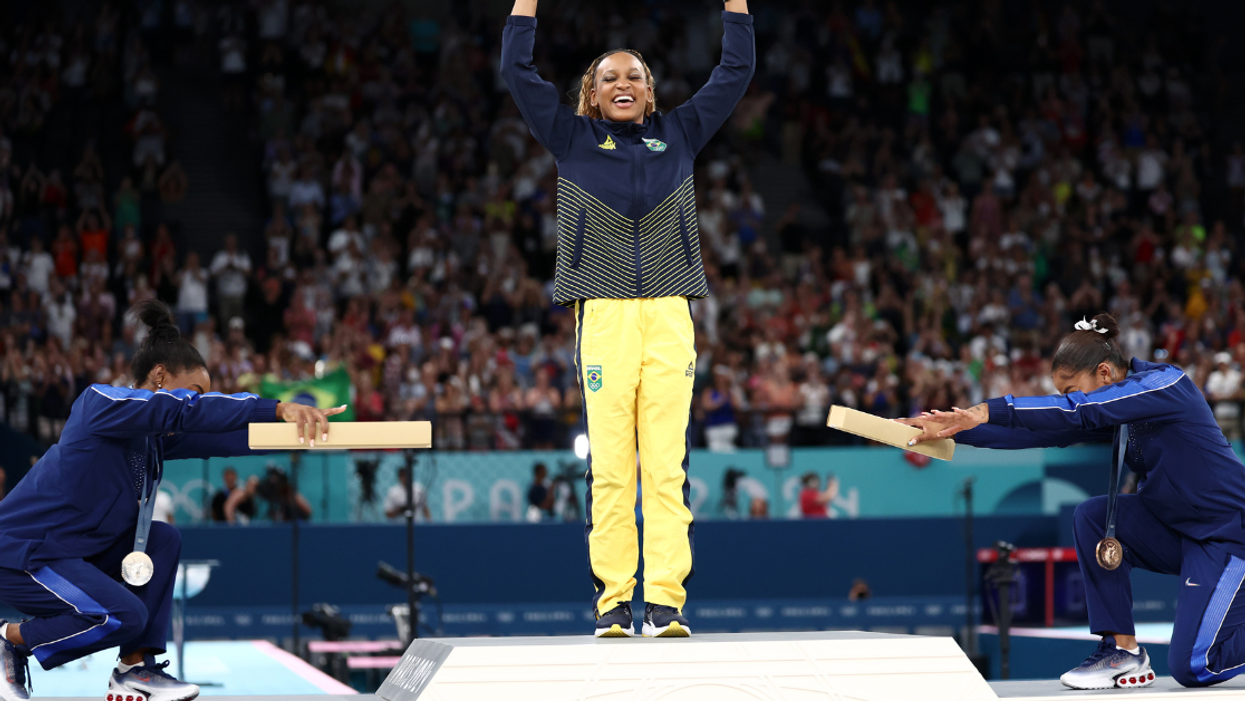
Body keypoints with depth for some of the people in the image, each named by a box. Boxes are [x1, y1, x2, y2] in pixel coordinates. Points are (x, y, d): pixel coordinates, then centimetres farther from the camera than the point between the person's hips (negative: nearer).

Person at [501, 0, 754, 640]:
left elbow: (736, 69, 20)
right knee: (609, 466, -5)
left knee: (667, 464, -5)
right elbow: (517, 69, 9)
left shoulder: (679, 135, 17)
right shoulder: (573, 140, 13)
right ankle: (611, 603, -3)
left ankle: (666, 602, -8)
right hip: (604, 315, -1)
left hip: (670, 315, 1)